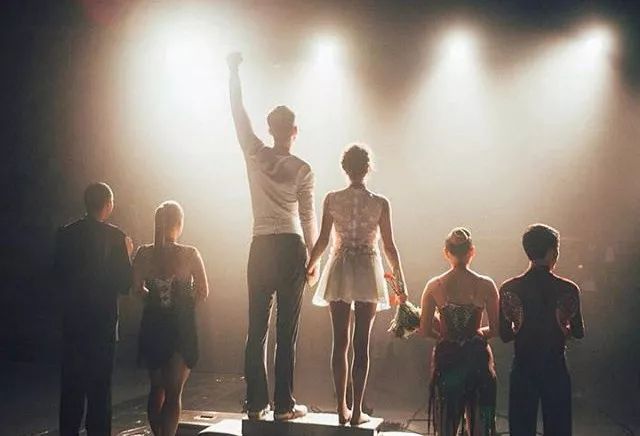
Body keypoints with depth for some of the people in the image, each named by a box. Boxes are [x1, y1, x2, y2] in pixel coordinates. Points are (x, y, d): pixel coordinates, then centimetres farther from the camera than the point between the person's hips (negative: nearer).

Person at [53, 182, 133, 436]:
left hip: (72, 318, 4)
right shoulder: (114, 236, -12)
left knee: (71, 382, 14)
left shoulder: (66, 234, 1)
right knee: (99, 385, 5)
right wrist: (127, 254, 3)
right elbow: (124, 284, -11)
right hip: (102, 319, -4)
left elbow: (59, 275, 8)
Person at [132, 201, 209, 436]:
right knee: (173, 393, 5)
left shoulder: (143, 254, -5)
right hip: (181, 327, -3)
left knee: (157, 388, 21)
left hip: (152, 326, 3)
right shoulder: (189, 254, -13)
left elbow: (138, 289, 6)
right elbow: (203, 292, -6)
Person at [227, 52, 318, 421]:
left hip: (261, 247, 3)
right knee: (287, 330, -1)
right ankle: (284, 405, 3)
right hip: (290, 248, -3)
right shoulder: (303, 170, -1)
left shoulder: (256, 156, 4)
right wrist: (313, 259, 9)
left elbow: (239, 114, 14)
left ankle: (256, 404, 8)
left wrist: (234, 72, 24)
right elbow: (308, 219, 0)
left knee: (257, 328, 5)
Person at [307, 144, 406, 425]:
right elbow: (389, 246, -3)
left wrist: (310, 266, 14)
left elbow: (322, 240, -2)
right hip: (368, 273, -1)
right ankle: (357, 411, 6)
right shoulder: (380, 204, -6)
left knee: (340, 342, 9)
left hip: (339, 272, 1)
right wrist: (400, 279, 7)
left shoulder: (332, 199, -3)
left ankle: (342, 408, 13)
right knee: (361, 344, 4)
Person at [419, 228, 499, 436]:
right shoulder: (485, 285, -7)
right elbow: (496, 329, -4)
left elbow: (425, 329, -3)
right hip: (477, 357, 0)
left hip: (446, 357, 0)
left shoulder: (434, 286, -6)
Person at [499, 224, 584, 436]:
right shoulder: (568, 289, -10)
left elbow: (505, 335, -3)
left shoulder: (509, 288, -8)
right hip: (556, 370, -1)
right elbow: (578, 332, -1)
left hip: (523, 370, 1)